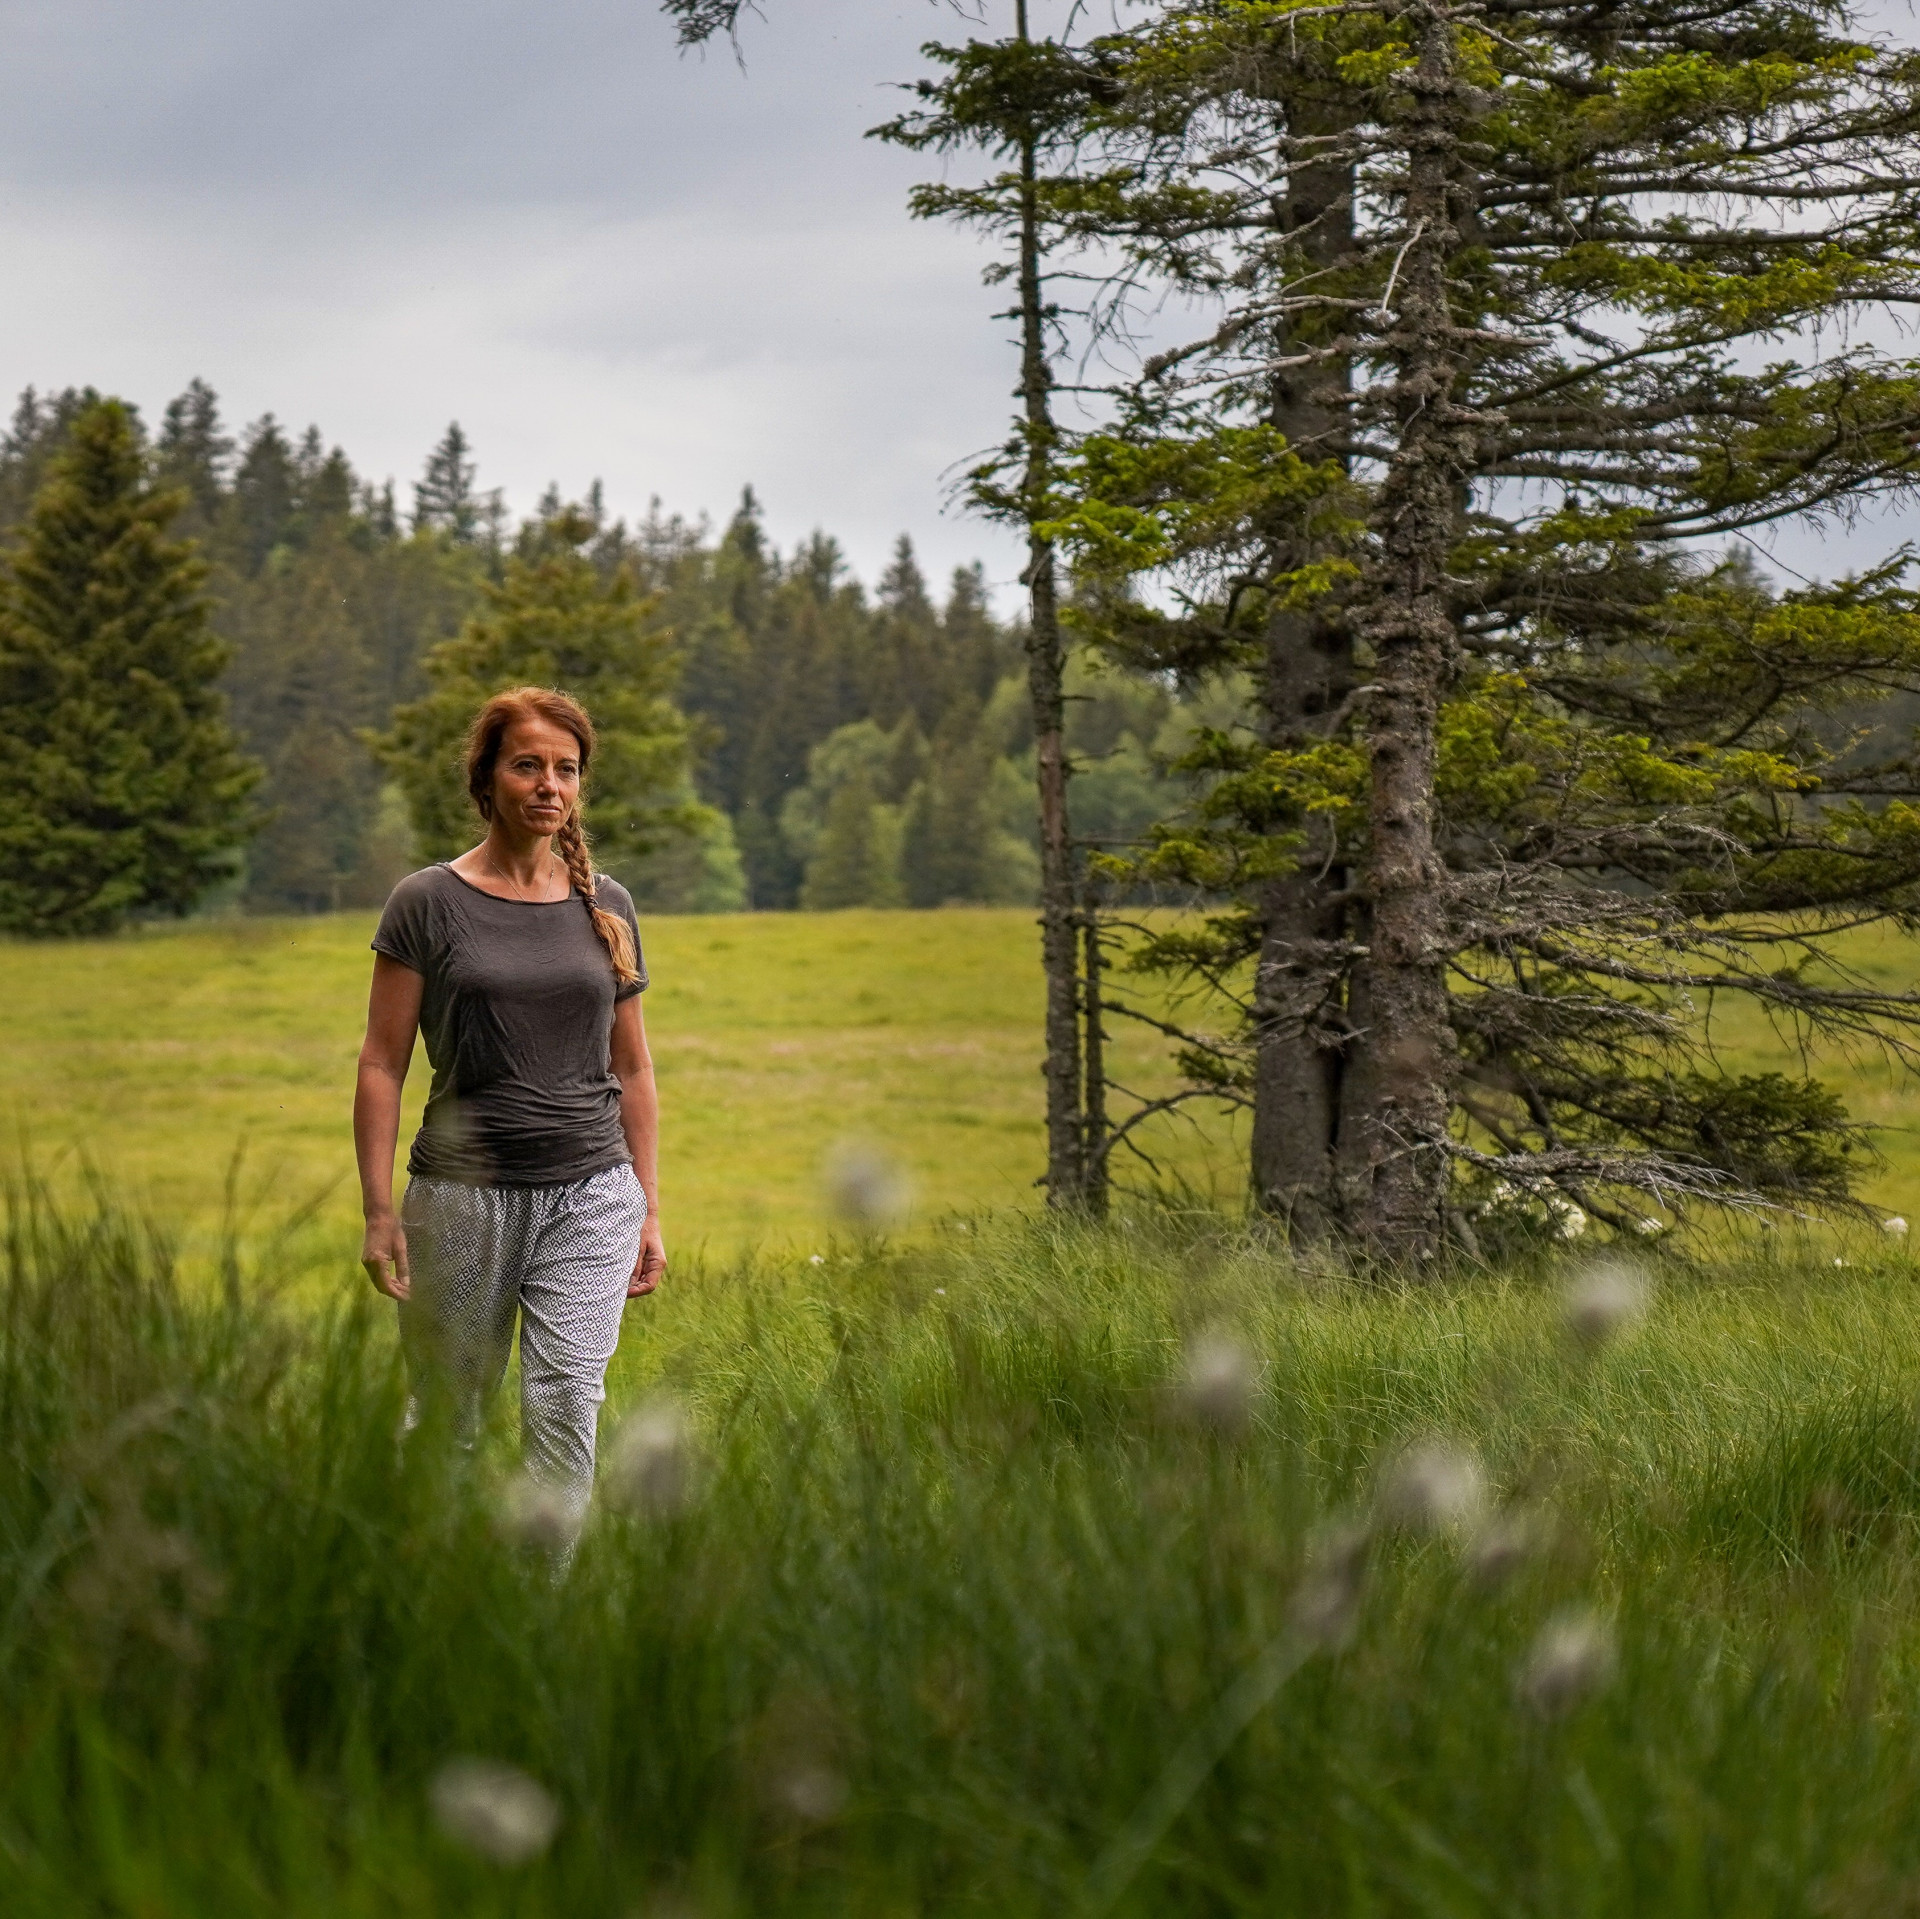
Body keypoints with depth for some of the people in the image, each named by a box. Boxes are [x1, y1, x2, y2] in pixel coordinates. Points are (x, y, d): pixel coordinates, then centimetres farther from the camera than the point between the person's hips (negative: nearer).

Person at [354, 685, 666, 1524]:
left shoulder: (607, 907, 8)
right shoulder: (427, 905, -1)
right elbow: (382, 1067, -1)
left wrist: (649, 1209, 11)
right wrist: (379, 1211, -7)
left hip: (591, 1198, 2)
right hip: (463, 1194, -2)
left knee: (565, 1404, -10)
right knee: (447, 1419, 7)